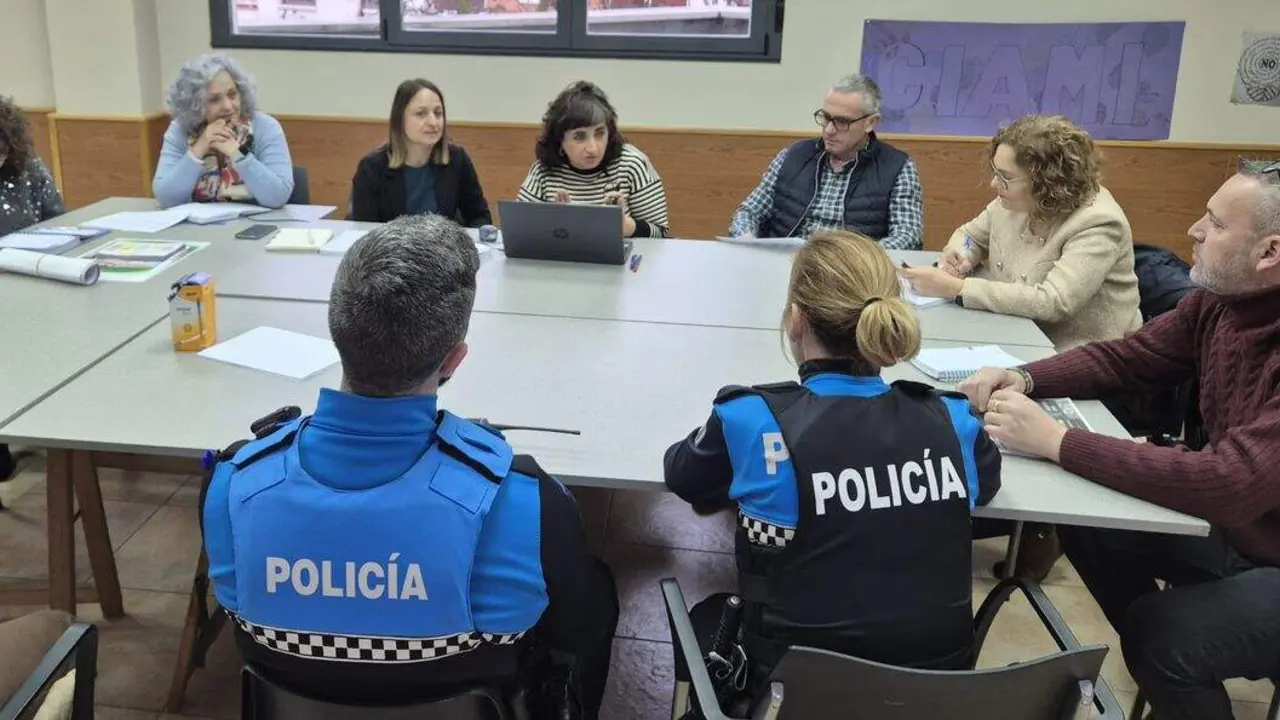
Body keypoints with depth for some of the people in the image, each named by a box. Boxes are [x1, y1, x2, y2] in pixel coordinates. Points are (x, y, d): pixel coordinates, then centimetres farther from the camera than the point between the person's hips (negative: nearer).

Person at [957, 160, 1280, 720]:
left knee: (1163, 633, -23)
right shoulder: (1218, 299, -7)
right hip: (1233, 527, 8)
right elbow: (1122, 358, 6)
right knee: (1090, 529, 3)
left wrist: (1056, 441, -34)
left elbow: (1230, 485, -38)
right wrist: (1022, 379, -13)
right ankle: (1164, 672, 23)